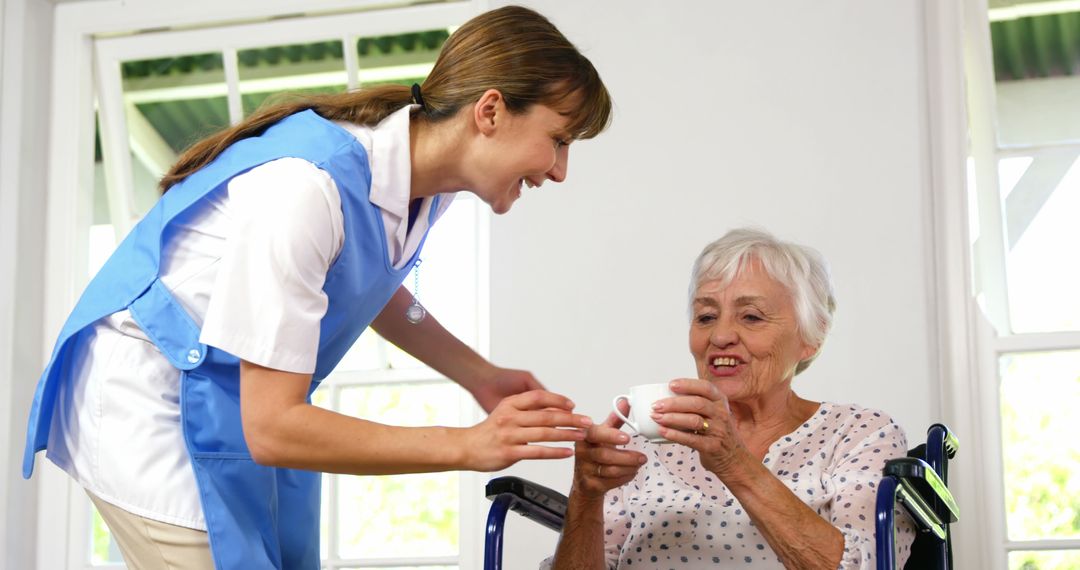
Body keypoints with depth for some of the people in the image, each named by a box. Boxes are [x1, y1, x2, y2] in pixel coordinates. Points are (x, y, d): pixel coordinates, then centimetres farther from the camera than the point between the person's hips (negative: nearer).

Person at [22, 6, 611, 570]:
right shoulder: (308, 187, -32)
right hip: (154, 413, -8)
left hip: (254, 406, 8)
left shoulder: (423, 179, -6)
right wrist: (469, 446, -26)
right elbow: (271, 428, -30)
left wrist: (481, 377, 7)